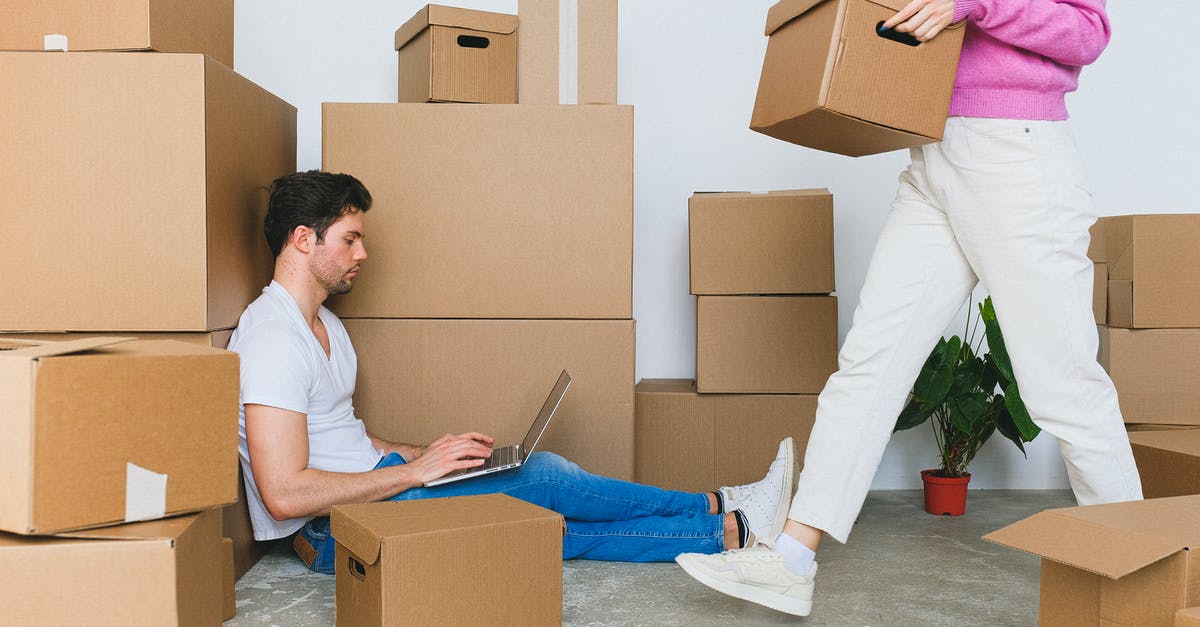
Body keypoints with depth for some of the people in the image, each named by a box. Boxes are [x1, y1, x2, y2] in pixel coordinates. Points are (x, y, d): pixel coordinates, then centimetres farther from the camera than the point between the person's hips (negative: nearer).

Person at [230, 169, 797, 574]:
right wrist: (415, 470, -20)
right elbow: (286, 494, -25)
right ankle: (722, 511, -2)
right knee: (542, 474, -14)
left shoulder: (323, 325, 16)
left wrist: (433, 454, 5)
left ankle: (728, 535, -4)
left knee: (551, 529, -4)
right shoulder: (275, 338, -18)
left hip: (368, 491, 9)